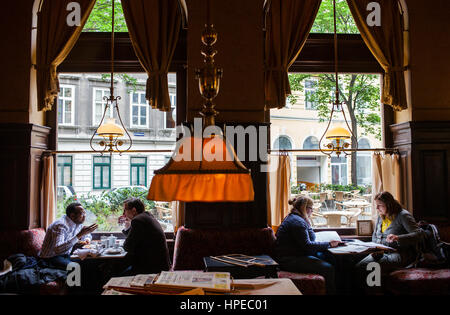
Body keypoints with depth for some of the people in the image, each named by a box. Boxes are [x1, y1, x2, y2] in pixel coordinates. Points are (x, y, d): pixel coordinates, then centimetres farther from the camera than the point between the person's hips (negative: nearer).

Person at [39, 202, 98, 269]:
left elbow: (87, 235, 20)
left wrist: (87, 240, -6)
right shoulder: (60, 226, -26)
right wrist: (80, 235, -41)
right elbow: (57, 249, -40)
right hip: (51, 257, -8)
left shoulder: (77, 223, 0)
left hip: (66, 254, 8)